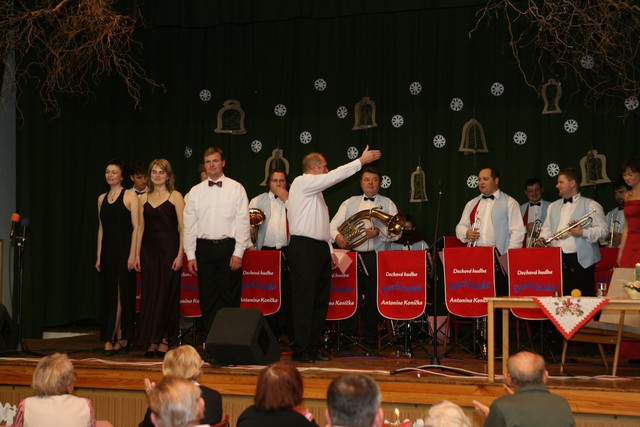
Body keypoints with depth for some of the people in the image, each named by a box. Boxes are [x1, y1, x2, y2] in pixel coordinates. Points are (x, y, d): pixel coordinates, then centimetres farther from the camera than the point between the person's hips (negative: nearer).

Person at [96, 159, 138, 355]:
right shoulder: (102, 199, 12)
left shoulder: (130, 196, -4)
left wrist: (133, 254, -15)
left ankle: (111, 339, -6)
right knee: (109, 294, 6)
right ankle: (121, 338, 12)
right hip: (108, 251, 6)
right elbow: (101, 228, 14)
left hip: (124, 250, -6)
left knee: (121, 293, -5)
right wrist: (99, 256, 10)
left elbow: (136, 227, -8)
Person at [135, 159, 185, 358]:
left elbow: (183, 228, -6)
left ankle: (164, 340, 5)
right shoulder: (144, 198, 12)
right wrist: (137, 254, 7)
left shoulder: (175, 196, -2)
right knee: (149, 294, 3)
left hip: (169, 249, -4)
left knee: (166, 294, -2)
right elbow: (141, 227, 13)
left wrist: (180, 255, -13)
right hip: (149, 249, 4)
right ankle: (152, 342, 8)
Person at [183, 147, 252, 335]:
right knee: (207, 298, 4)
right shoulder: (196, 191, 9)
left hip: (228, 247, -2)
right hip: (204, 247, 3)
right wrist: (190, 255, 2)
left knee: (229, 297, 0)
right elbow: (189, 224, 9)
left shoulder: (236, 188, 2)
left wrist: (238, 252, -9)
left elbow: (243, 221, -2)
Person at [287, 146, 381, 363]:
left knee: (320, 300, 8)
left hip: (320, 248, 10)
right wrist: (361, 161, -8)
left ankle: (312, 348, 12)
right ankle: (300, 351, -7)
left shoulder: (314, 190, 23)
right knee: (304, 301, -9)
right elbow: (334, 176, -13)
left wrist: (329, 250, 18)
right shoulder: (302, 183, -6)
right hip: (304, 248, -10)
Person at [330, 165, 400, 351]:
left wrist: (379, 232, -18)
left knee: (373, 299, 0)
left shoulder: (388, 204, 11)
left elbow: (396, 231, 0)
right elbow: (333, 225, 9)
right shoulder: (350, 203, 17)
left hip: (377, 259, -1)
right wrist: (337, 235, -13)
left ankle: (371, 341, 9)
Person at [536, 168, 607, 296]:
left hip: (580, 260, -5)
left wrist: (583, 232, -18)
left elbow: (602, 230, -3)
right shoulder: (553, 206, 23)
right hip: (557, 260, 5)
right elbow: (547, 228, 24)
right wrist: (542, 238, 3)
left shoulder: (591, 205, 3)